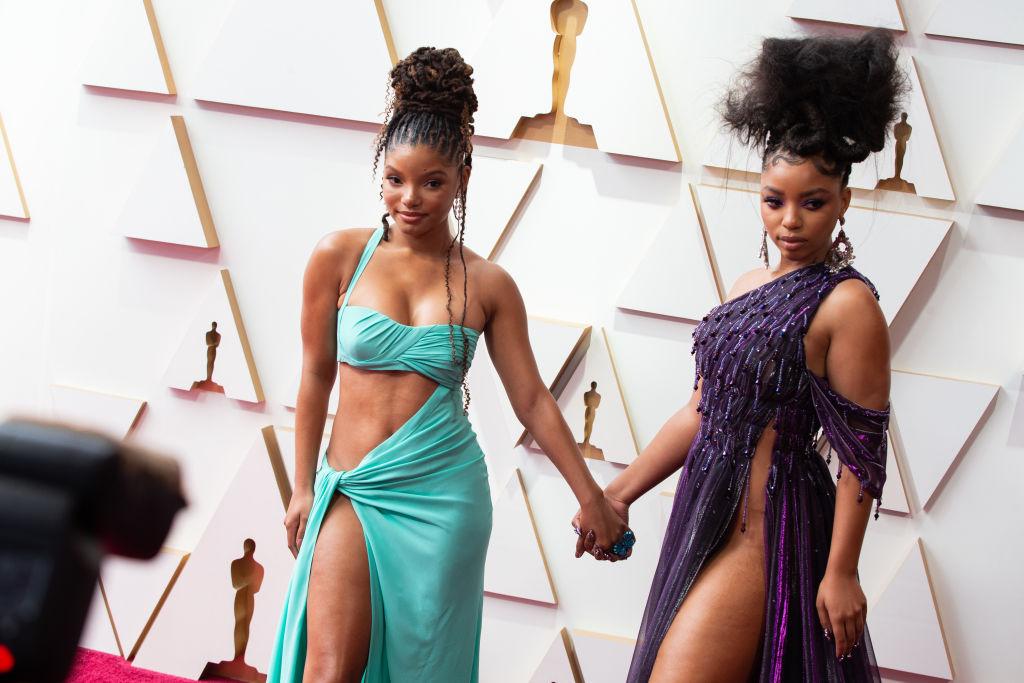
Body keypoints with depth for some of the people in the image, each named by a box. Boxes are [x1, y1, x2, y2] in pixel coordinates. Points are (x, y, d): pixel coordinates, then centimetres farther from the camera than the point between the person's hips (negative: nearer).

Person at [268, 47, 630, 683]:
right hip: (353, 490, -1)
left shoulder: (488, 285, 2)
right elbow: (316, 375, 7)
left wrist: (592, 497, 7)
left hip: (444, 498, 1)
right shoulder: (340, 256, -1)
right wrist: (303, 487, 10)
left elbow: (532, 398, 7)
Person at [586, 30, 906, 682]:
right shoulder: (750, 286, 11)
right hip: (709, 518, 8)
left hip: (768, 533, -8)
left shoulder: (847, 304, -12)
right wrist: (620, 492, 16)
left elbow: (862, 452, -14)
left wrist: (841, 572, -15)